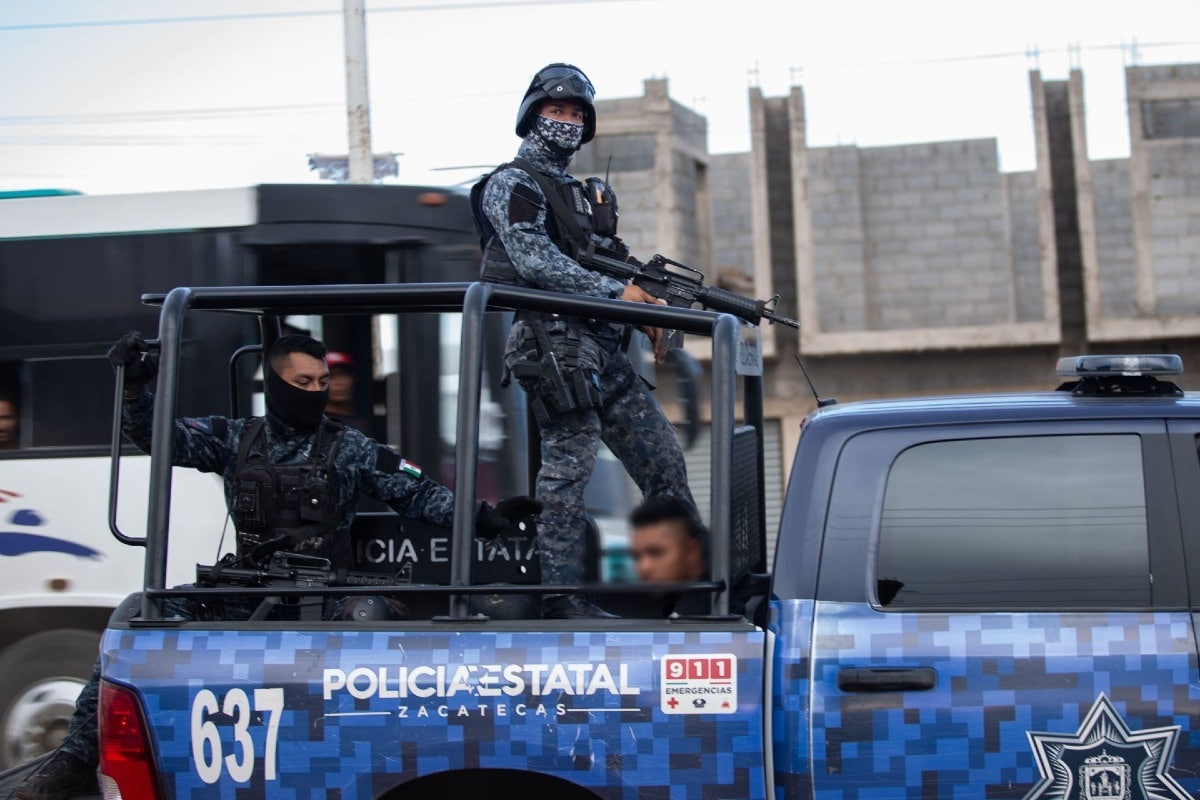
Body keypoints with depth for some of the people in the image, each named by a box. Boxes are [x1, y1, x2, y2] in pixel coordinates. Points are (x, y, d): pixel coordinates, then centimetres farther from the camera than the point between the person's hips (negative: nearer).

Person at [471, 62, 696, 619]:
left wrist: (648, 308, 12)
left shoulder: (578, 192, 26)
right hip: (552, 341, -9)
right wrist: (616, 291, -18)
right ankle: (561, 595, -8)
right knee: (569, 461, -12)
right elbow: (535, 262, -15)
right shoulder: (513, 185, -1)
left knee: (663, 458, 5)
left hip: (602, 347, 9)